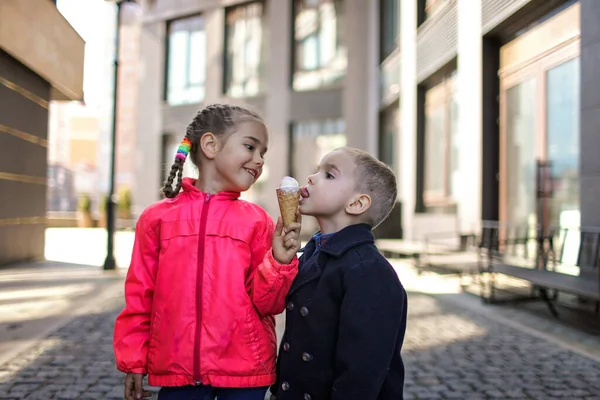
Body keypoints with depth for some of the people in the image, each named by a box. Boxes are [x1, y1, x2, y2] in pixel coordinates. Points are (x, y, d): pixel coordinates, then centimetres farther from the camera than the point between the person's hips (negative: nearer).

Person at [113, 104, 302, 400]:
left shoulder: (257, 221, -2)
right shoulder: (157, 218, 0)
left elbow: (266, 303, -2)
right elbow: (140, 296, 5)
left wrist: (279, 263, -18)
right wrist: (133, 360, 6)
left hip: (243, 373, 0)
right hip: (177, 370, 0)